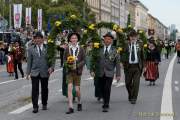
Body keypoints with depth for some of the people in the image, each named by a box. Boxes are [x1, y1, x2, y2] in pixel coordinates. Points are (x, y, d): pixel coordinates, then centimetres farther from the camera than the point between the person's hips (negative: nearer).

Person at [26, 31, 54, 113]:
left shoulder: (47, 48, 4)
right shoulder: (31, 49, 6)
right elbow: (29, 61, 7)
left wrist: (51, 67, -13)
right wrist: (28, 73, 3)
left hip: (45, 72, 1)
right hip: (34, 72, 0)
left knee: (44, 89, 11)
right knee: (35, 90, -6)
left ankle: (44, 104, 29)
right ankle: (35, 107, 0)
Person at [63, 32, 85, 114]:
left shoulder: (81, 49, 1)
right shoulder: (67, 49, 2)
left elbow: (84, 60, 1)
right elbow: (64, 59, 7)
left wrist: (77, 66, -14)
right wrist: (67, 64, -13)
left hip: (77, 71, 0)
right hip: (69, 71, 0)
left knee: (77, 89, 3)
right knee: (69, 88, -10)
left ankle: (79, 103, 31)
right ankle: (70, 107, -10)